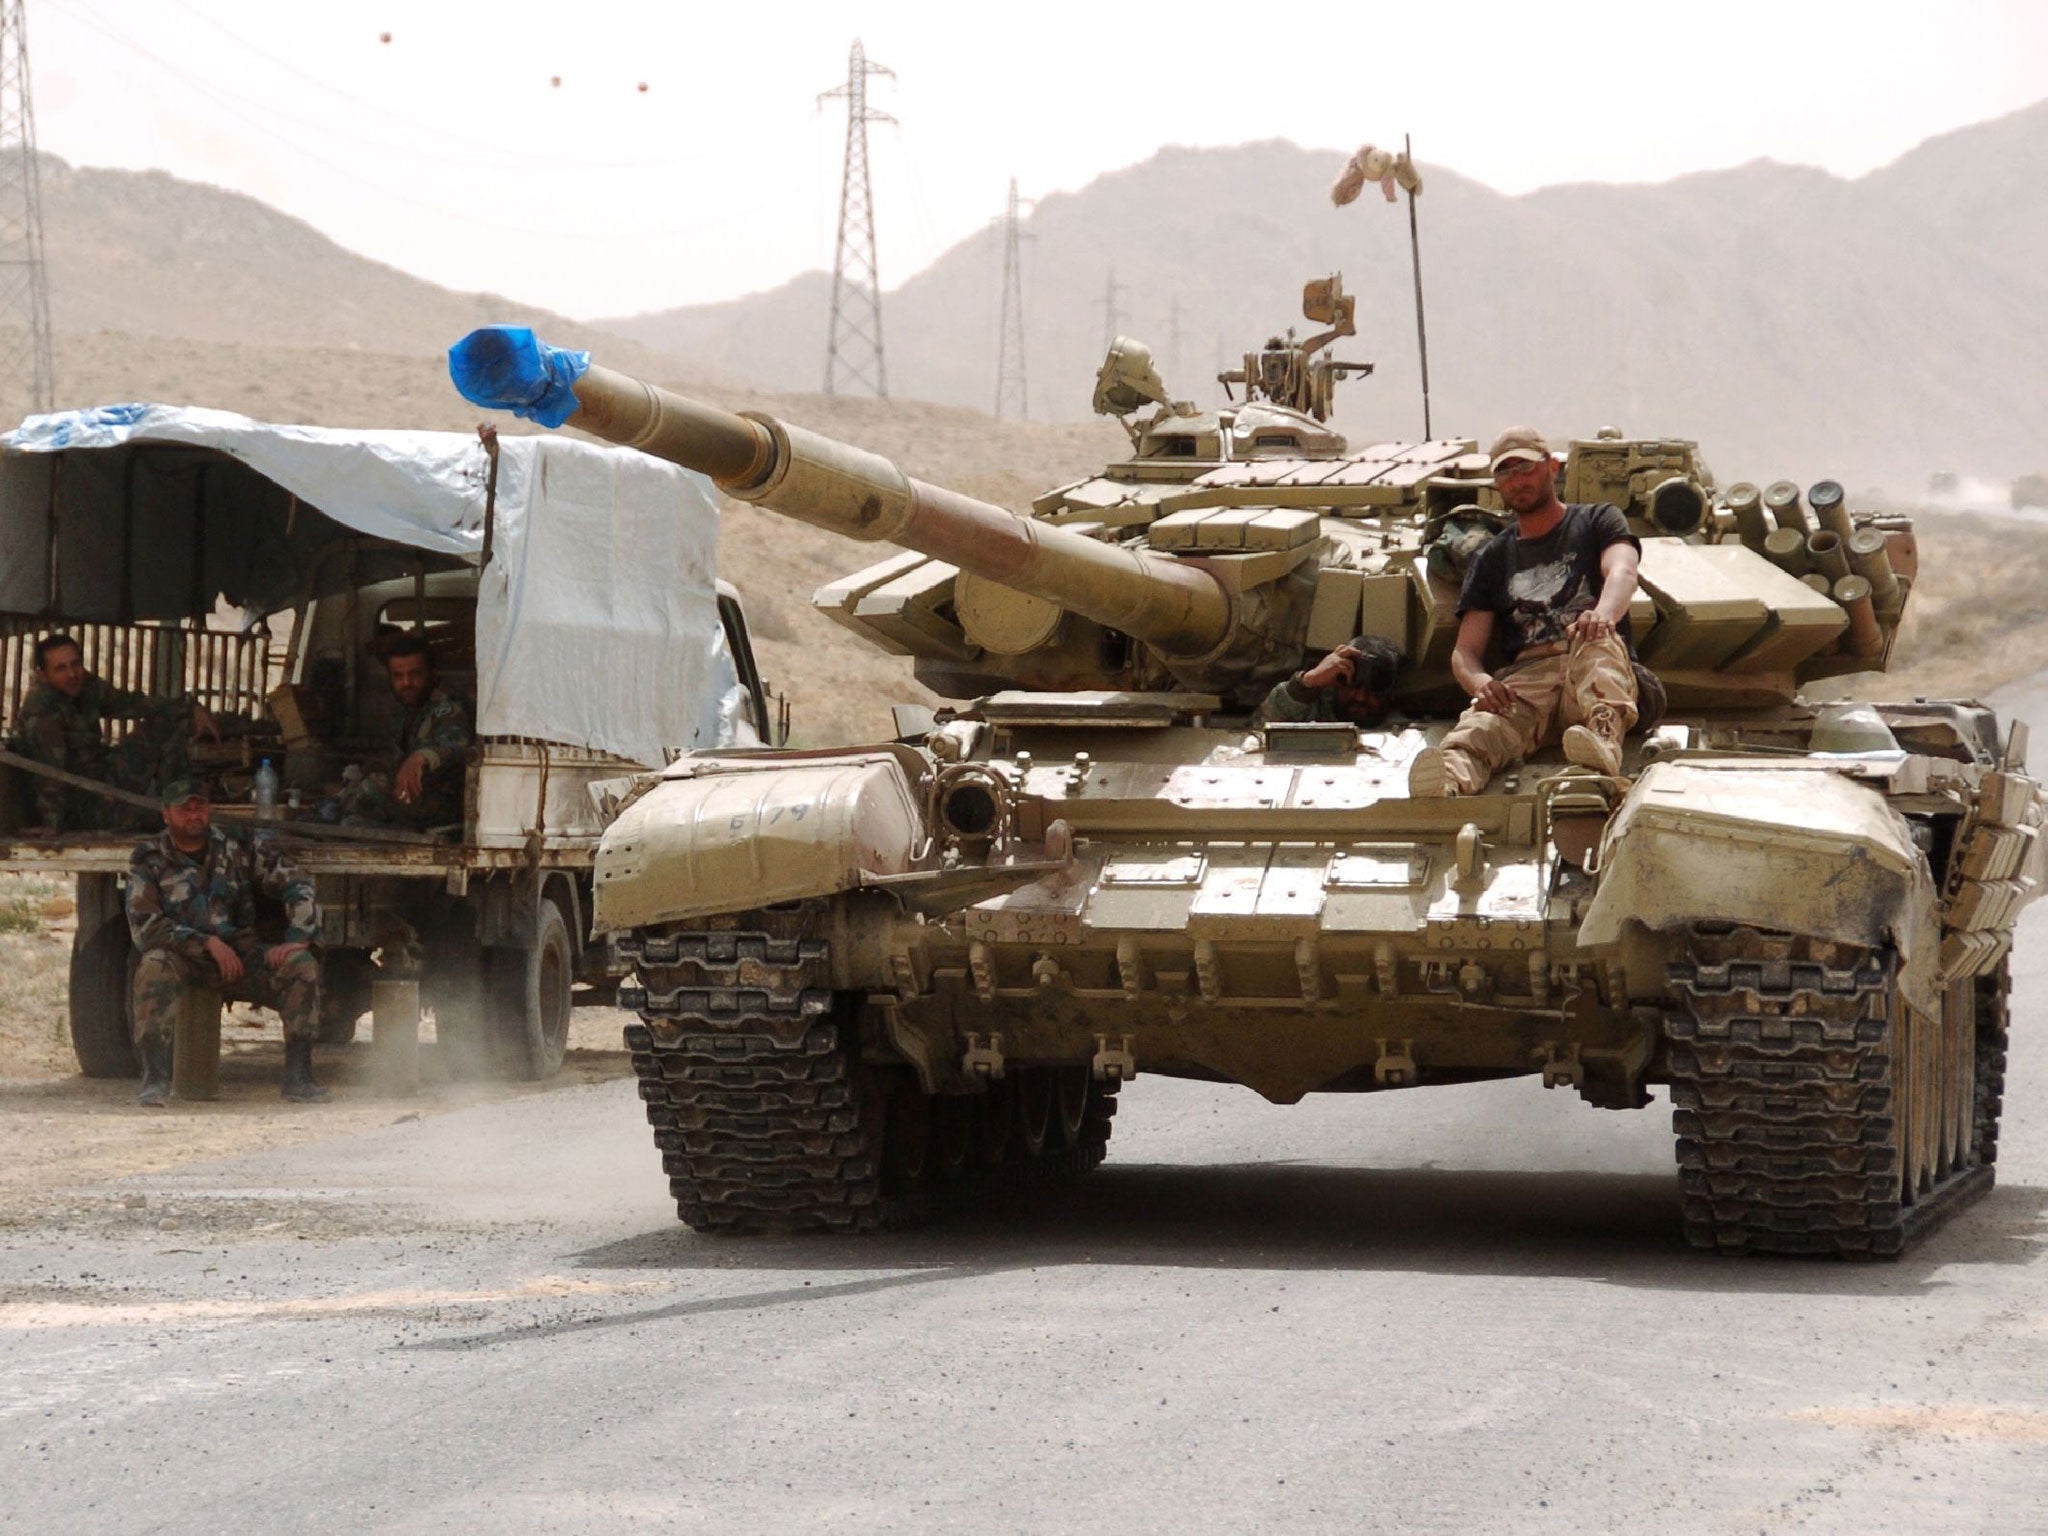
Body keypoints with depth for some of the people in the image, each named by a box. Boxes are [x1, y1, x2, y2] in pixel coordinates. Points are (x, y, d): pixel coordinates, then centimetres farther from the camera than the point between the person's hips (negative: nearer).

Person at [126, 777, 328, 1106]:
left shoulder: (237, 848, 3)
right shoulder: (149, 860, -3)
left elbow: (297, 886, 4)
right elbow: (144, 927, -12)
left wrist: (296, 940, -11)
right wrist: (208, 943, -20)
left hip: (240, 956, 2)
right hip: (183, 961, -2)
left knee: (302, 966, -21)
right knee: (154, 965, -36)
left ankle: (298, 1075, -17)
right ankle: (155, 1077, -36)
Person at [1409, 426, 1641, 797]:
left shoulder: (1597, 521, 19)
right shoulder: (1492, 558, 26)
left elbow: (1622, 571, -5)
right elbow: (1465, 650, 17)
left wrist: (1603, 614, -32)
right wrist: (1480, 682, -11)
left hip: (1596, 671, -1)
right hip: (1524, 678, 1)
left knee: (1595, 638, -37)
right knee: (1481, 724, -35)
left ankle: (1604, 734, -65)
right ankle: (1451, 783, -70)